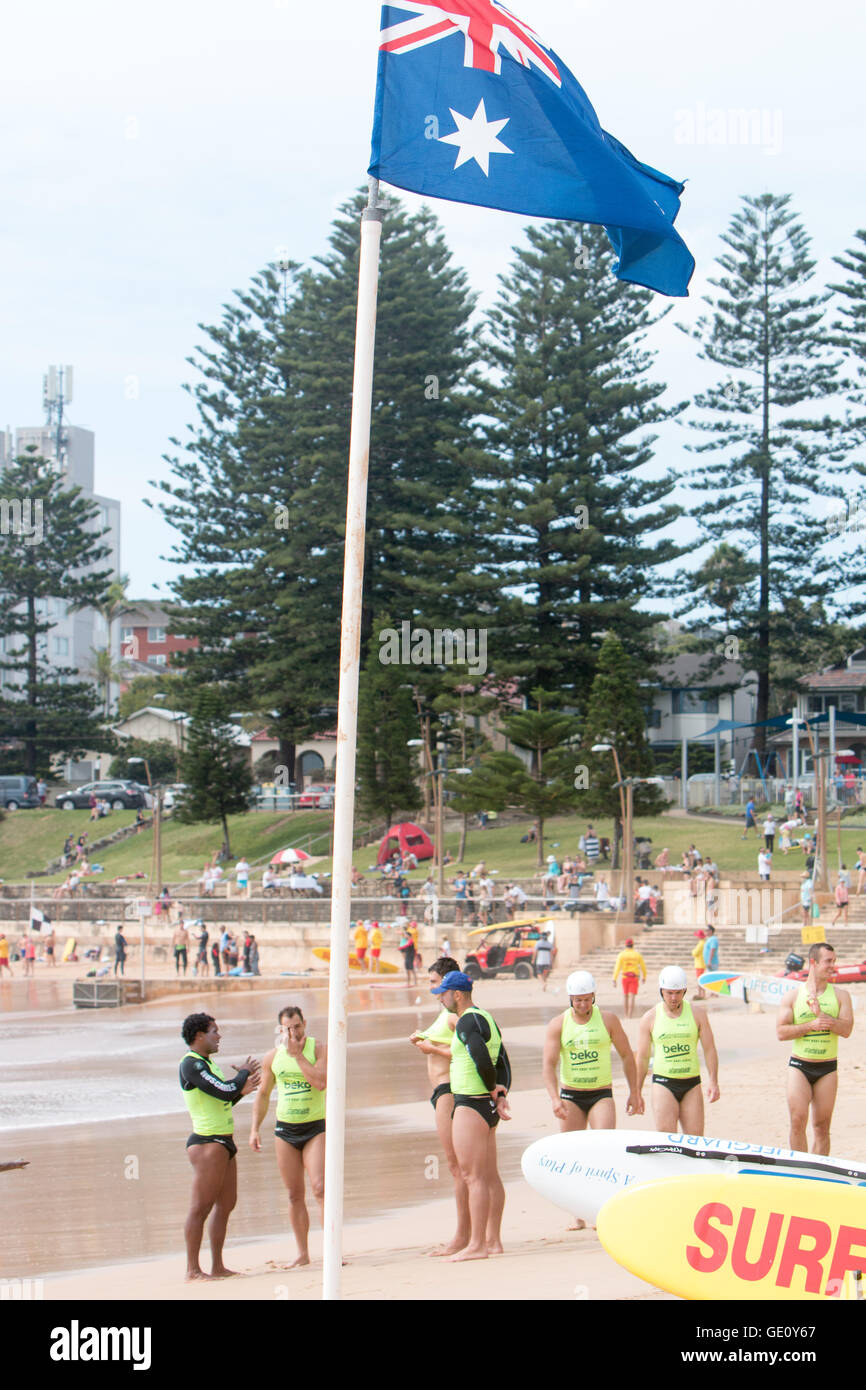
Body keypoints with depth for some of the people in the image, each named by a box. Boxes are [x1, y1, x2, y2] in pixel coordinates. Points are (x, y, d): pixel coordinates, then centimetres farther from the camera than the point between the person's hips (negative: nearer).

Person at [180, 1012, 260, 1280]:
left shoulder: (206, 1063, 19)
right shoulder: (191, 1064, -13)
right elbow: (224, 1091, -22)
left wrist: (241, 1090, 12)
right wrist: (244, 1073, -5)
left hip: (223, 1142, 10)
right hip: (207, 1143, -10)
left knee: (226, 1205, 11)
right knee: (201, 1207, -8)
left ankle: (218, 1267, 15)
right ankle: (193, 1269, -6)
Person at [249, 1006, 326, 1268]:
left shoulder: (319, 1049, -5)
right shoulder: (273, 1057, 5)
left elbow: (322, 1082, -21)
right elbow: (263, 1094, 15)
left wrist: (297, 1054, -19)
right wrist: (255, 1129, 9)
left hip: (315, 1128, -3)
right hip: (285, 1129, 3)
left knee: (320, 1188, -15)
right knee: (295, 1194, 6)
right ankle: (302, 1253, 14)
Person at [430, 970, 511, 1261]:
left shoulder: (467, 1022, -14)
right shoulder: (486, 1019, 17)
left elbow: (483, 1061, -26)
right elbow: (503, 1063, 14)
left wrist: (492, 1089, -9)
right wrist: (500, 1096, 3)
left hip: (470, 1105, -10)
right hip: (487, 1106, 10)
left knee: (472, 1175, -10)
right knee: (489, 1175, 11)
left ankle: (476, 1245, -12)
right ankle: (492, 1241, 15)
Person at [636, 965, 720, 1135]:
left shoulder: (697, 1013, 3)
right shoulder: (650, 1018, 2)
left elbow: (709, 1049, 3)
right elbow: (642, 1057, 7)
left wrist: (713, 1081, -8)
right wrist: (637, 1091, 6)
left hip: (691, 1083, 2)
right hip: (663, 1083, -1)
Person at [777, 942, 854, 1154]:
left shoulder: (840, 995, 4)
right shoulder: (793, 996, 2)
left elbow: (846, 1029, -8)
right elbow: (781, 1032, -5)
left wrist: (821, 1014, -19)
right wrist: (811, 1025, -16)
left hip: (827, 1067, 1)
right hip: (799, 1065, -1)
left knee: (822, 1125, 4)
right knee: (798, 1120, -10)